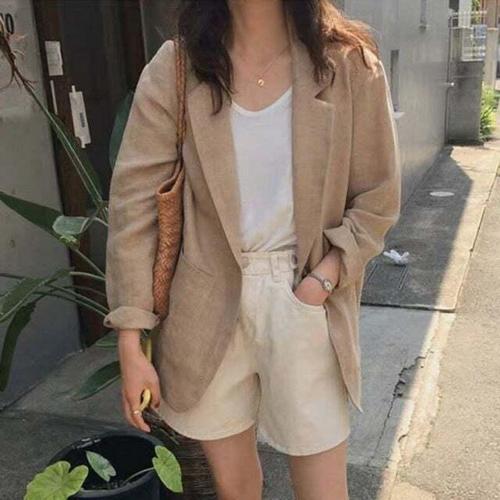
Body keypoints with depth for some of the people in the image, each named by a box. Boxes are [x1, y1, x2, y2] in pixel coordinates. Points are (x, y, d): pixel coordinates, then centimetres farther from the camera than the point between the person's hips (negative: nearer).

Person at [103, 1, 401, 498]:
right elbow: (133, 205, -5)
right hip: (208, 307, 1)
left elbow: (376, 201, 1)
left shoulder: (348, 62, -6)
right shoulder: (175, 69, -5)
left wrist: (318, 284, -12)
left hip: (306, 304, 0)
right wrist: (131, 347, -6)